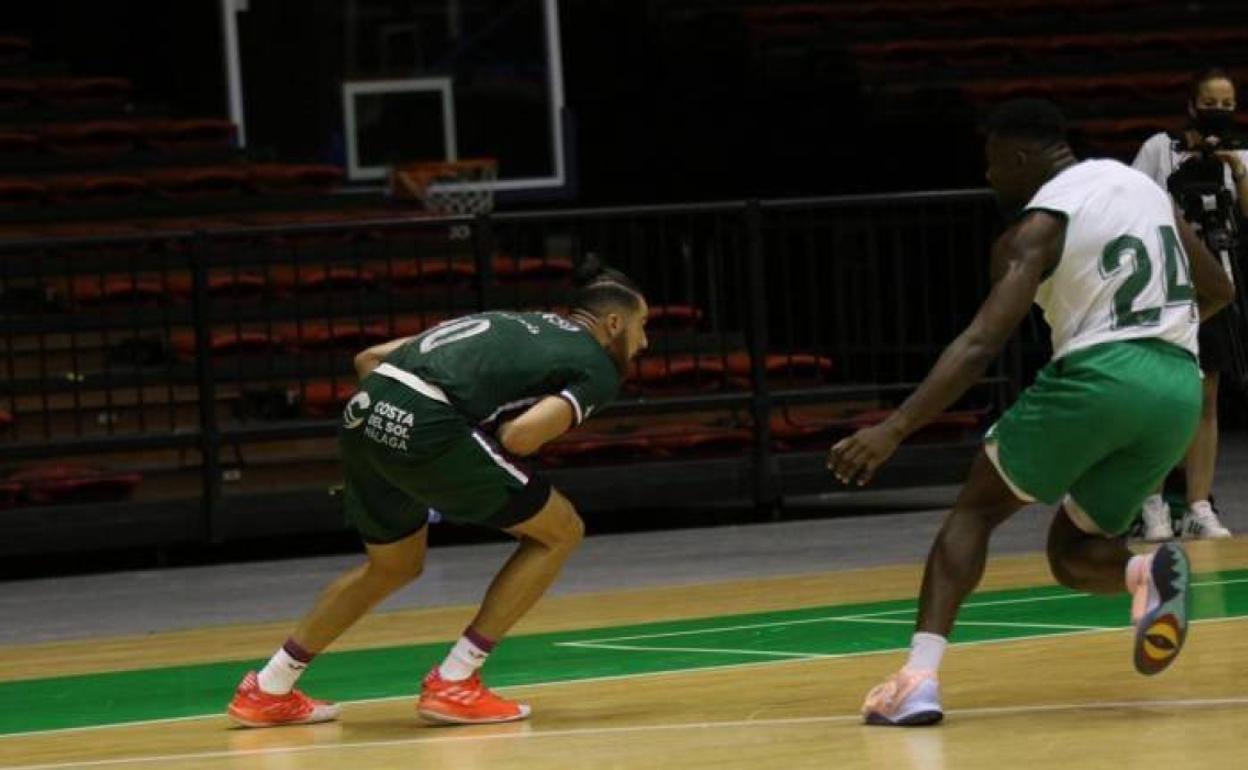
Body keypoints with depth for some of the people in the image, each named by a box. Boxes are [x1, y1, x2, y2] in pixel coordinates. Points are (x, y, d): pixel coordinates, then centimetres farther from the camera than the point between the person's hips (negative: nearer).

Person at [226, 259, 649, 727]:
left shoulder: (513, 323, 31)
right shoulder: (598, 369, 10)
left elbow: (370, 358, 26)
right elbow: (517, 436, -9)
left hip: (363, 413, 8)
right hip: (425, 427, -8)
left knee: (394, 566, 31)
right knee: (560, 531, 9)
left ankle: (267, 691, 33)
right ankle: (453, 685, 6)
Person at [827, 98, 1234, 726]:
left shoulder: (1038, 227, -2)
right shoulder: (1142, 184, 18)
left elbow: (982, 344, -14)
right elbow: (1216, 291, 25)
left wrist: (894, 429, -17)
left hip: (1097, 376, -6)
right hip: (1180, 387, 6)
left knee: (976, 506, 13)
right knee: (1070, 553, 19)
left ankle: (919, 677, -4)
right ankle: (1149, 573, -17)